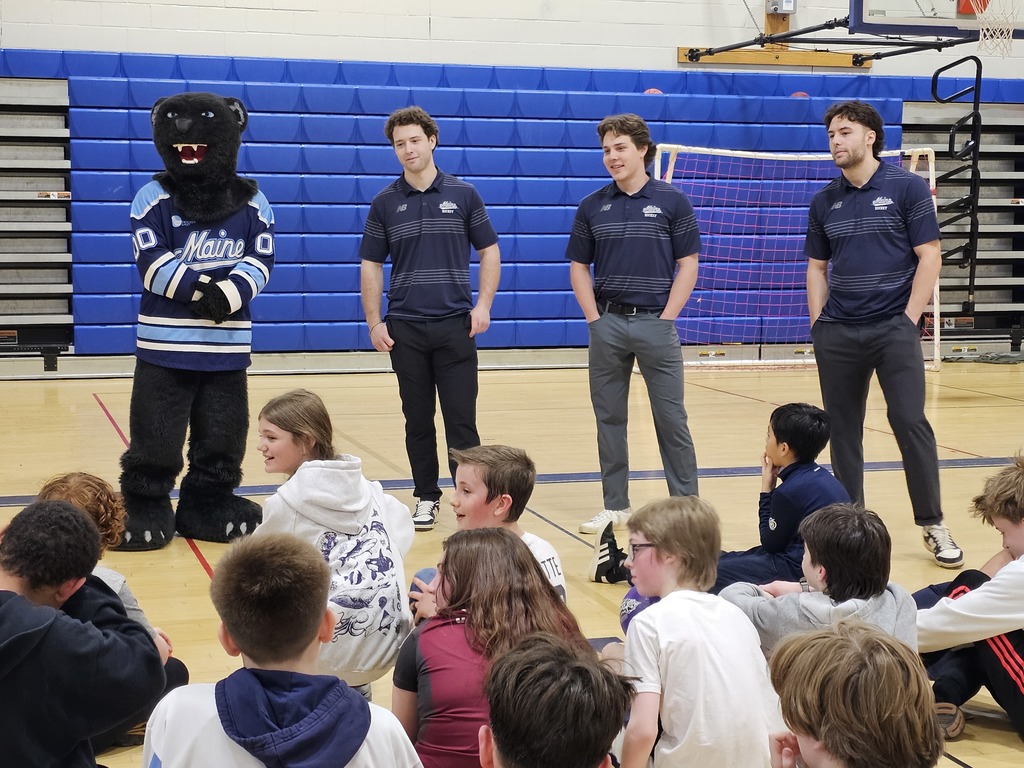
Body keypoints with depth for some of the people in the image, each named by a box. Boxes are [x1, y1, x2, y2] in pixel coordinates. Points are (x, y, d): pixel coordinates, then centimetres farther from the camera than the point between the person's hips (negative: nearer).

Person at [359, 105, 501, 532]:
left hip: (455, 325, -1)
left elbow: (489, 251, 7)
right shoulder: (385, 202, 5)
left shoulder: (463, 195, 2)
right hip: (404, 328, 1)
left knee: (461, 418, -3)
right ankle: (427, 498, 18)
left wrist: (483, 304, -5)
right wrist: (374, 323, 0)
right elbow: (370, 265, 7)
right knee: (418, 419, 7)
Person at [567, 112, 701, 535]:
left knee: (671, 417, 0)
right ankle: (615, 506, 17)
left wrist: (666, 318, -7)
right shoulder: (592, 206, 6)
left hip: (655, 322, -3)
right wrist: (594, 317, 0)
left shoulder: (672, 201, -1)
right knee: (609, 418, 7)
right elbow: (578, 266, 10)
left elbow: (687, 265, -1)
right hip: (607, 324, 3)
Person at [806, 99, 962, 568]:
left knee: (909, 422, -9)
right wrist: (817, 323, 6)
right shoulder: (824, 203, 10)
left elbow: (929, 257, -4)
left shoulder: (907, 188, -2)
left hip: (894, 328, -4)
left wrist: (909, 318, -10)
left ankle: (932, 525, 2)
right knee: (842, 428, 6)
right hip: (837, 333, 4)